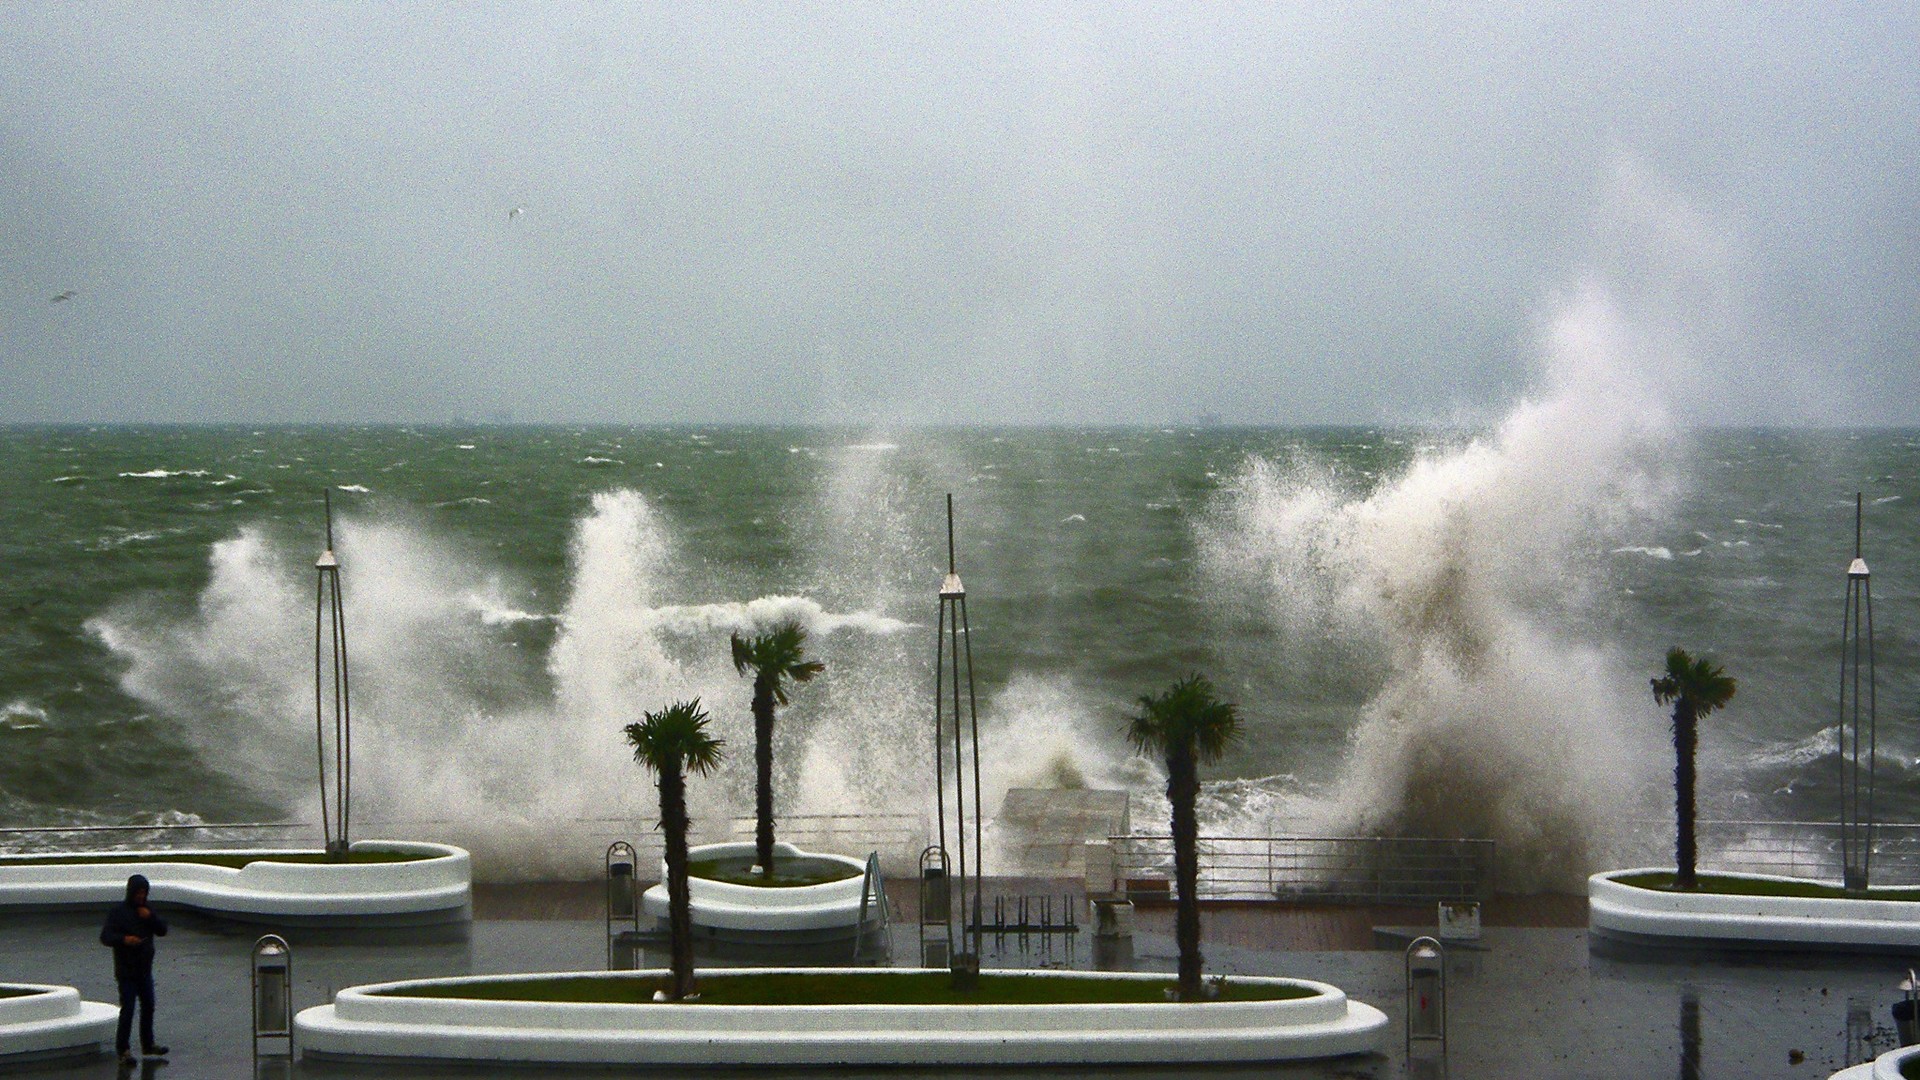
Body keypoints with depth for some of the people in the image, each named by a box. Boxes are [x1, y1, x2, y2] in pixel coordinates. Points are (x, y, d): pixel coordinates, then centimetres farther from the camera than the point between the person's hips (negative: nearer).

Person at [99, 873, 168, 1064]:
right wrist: (123, 939, -35)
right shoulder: (118, 912, -9)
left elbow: (163, 930, 5)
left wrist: (150, 918, -12)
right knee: (127, 1009, -9)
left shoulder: (147, 910, 10)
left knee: (148, 1006, 13)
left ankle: (148, 1044, 25)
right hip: (126, 971, -6)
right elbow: (105, 937, -17)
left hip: (145, 970, 6)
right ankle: (123, 1049, -3)